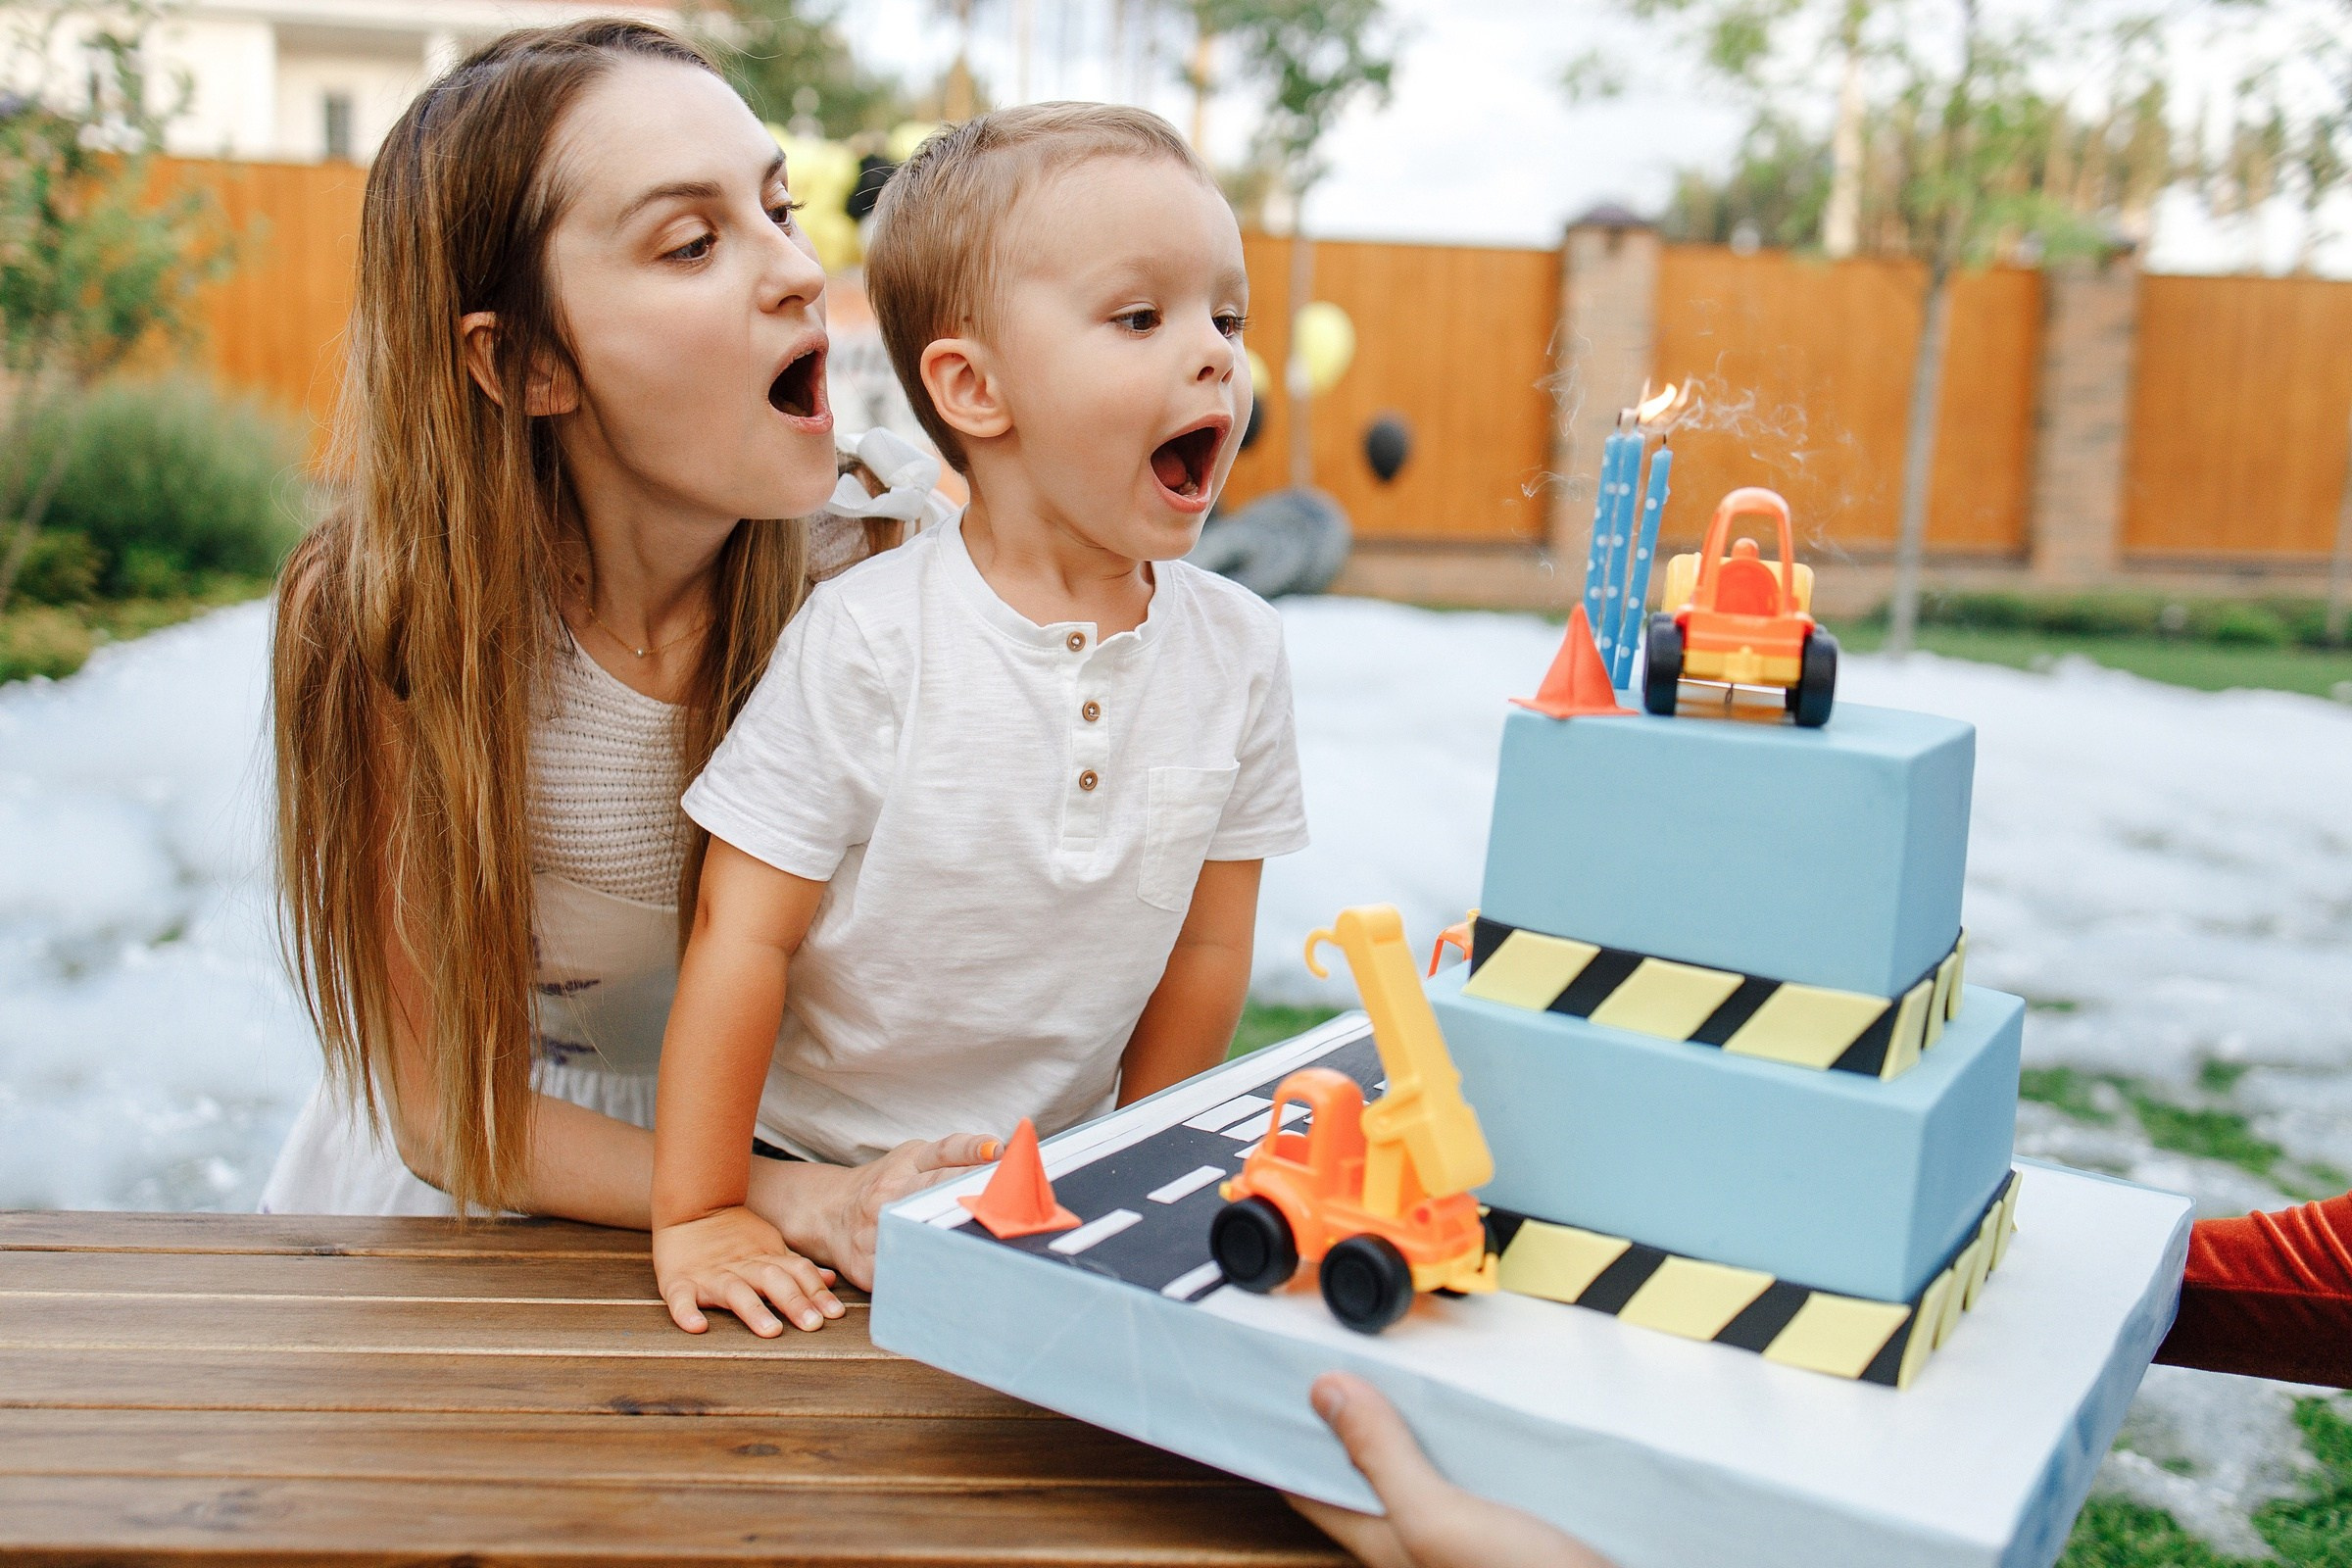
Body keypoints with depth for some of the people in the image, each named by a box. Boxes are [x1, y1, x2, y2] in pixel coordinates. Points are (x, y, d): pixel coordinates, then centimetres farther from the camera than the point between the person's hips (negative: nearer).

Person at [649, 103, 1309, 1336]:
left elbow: (1207, 945, 2)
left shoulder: (1237, 648, -5)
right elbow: (745, 929, -13)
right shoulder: (869, 637, -17)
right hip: (812, 1186, -3)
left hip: (1057, 1184, 3)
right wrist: (697, 1215, -10)